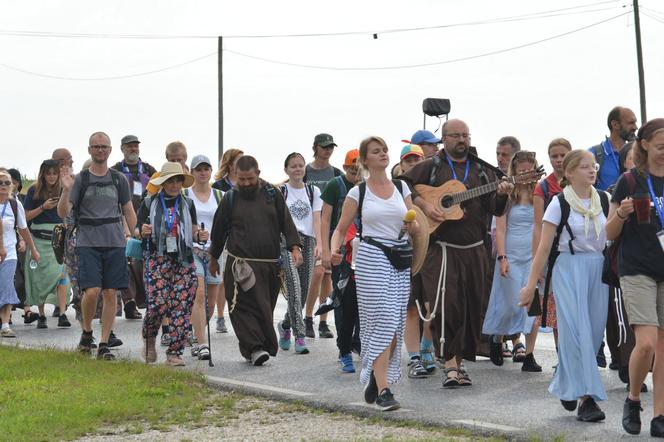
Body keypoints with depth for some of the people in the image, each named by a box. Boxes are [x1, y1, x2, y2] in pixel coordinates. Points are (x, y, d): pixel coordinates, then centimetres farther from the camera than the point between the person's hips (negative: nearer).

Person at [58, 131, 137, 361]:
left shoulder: (119, 180, 10)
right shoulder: (80, 179, 3)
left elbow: (128, 212, 15)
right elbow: (62, 212, -2)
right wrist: (66, 190, -17)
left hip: (115, 243, 2)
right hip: (88, 243, -2)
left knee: (111, 294, 0)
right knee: (91, 291, -13)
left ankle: (104, 344, 9)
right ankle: (87, 333, 14)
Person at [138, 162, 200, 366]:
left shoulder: (187, 204, 13)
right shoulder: (149, 203, 6)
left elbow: (193, 230, 16)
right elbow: (139, 231, 8)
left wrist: (200, 235, -7)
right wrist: (143, 232, -15)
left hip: (184, 260, 2)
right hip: (158, 259, -2)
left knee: (181, 306, -4)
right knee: (157, 303, -12)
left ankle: (174, 353, 3)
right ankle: (149, 338, 19)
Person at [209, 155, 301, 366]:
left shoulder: (273, 194, 8)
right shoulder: (230, 198, 5)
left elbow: (286, 222, 8)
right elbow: (219, 230, 13)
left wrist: (295, 247, -6)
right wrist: (214, 258, 19)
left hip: (270, 264, 2)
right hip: (241, 264, -2)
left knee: (266, 307, 7)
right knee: (244, 306, -14)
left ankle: (265, 346, 17)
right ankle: (254, 347, -16)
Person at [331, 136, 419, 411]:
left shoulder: (401, 188, 12)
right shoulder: (358, 193, 3)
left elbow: (413, 227, 16)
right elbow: (340, 229, 5)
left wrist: (413, 226, -7)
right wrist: (334, 251, -14)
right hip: (371, 257, -4)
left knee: (395, 326, 4)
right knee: (383, 322, -12)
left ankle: (375, 381, 20)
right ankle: (382, 391, -12)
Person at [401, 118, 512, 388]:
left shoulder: (482, 171, 14)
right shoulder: (431, 167, 7)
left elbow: (495, 210, 9)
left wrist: (501, 195, -12)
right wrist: (423, 204, -12)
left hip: (474, 251, 4)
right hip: (440, 249, -4)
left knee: (471, 308, 7)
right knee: (445, 303, -14)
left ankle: (458, 361, 20)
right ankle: (450, 363, -8)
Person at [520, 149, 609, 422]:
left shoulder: (603, 200, 7)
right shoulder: (560, 203, -5)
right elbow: (544, 247, -5)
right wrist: (531, 284, -7)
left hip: (599, 268, 5)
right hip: (569, 268, -5)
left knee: (595, 330, 5)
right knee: (578, 331, -11)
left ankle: (566, 386, 23)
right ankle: (585, 397, -8)